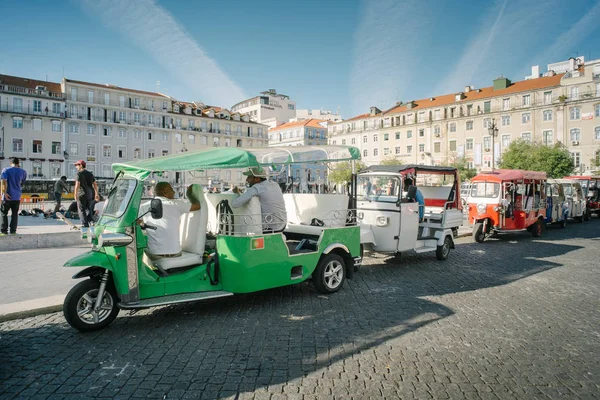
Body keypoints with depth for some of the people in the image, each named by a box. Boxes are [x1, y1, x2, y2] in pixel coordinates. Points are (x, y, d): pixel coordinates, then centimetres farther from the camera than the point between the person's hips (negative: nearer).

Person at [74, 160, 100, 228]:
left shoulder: (78, 173, -6)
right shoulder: (90, 173, 13)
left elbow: (77, 185, -17)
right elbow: (95, 184, 12)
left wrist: (75, 194, -18)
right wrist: (97, 194, 16)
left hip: (82, 194, -6)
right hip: (90, 194, 6)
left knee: (81, 210, 2)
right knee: (88, 209, 14)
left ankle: (85, 224, -1)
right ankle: (91, 221, -1)